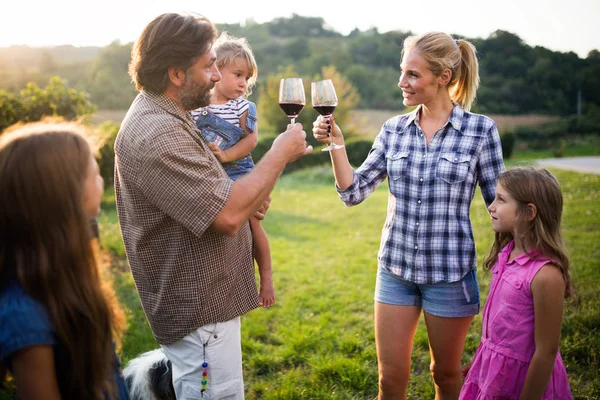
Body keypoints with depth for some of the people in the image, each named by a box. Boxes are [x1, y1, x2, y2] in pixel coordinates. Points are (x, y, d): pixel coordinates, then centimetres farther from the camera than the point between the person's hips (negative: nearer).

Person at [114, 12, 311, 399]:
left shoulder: (166, 118, 10)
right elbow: (228, 215, -29)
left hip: (206, 299, 11)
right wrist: (280, 153, -18)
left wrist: (247, 195, 0)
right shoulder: (156, 135, -25)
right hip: (199, 312, -10)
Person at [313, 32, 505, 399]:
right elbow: (354, 192, 0)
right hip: (395, 268, 3)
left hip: (450, 272, -2)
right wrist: (336, 144, -12)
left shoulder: (480, 130, -7)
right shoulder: (394, 130, 2)